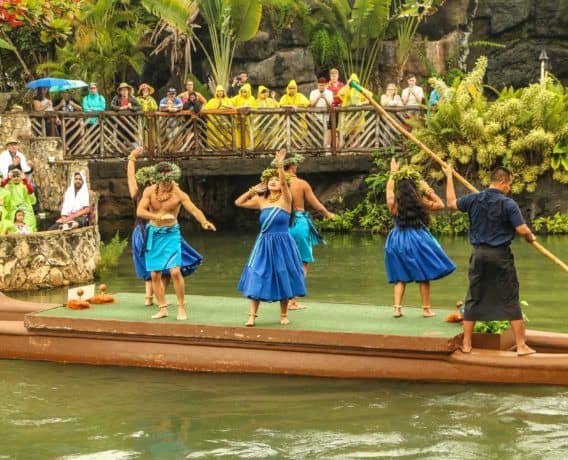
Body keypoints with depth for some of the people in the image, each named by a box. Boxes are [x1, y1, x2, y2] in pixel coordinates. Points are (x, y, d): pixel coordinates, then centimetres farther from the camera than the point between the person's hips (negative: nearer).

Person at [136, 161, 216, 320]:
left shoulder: (179, 194, -11)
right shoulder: (150, 191, -5)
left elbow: (194, 210, -21)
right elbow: (139, 211, -14)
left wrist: (204, 222, -41)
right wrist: (156, 216, -32)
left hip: (171, 234, -3)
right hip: (153, 234, 3)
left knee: (175, 271, -15)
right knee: (155, 274, 4)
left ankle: (181, 307, -2)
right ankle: (163, 308, 15)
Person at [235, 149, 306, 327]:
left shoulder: (285, 199, -5)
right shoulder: (261, 200, 6)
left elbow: (284, 182, -24)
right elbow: (238, 202, 14)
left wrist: (280, 165, -37)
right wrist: (253, 190, 6)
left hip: (282, 245, -3)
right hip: (263, 244, 3)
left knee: (283, 279, 4)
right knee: (257, 279, -4)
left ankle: (284, 315, 18)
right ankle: (252, 316, -3)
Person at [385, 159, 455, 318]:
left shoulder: (393, 203, -5)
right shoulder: (421, 202, -7)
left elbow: (389, 189, 18)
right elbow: (440, 205, 7)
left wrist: (393, 172, 29)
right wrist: (429, 191, 7)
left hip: (398, 241, 2)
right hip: (418, 239, -2)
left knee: (400, 277, 11)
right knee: (423, 276, 8)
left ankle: (397, 308, 1)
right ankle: (426, 309, 13)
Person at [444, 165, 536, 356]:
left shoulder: (474, 199, 1)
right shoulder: (508, 204, -12)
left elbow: (451, 203, 18)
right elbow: (522, 230, -16)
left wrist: (449, 177, 28)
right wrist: (530, 238, 7)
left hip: (479, 254, 4)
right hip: (501, 255, -4)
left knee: (473, 299, 12)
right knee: (510, 301, 3)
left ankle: (466, 344, 15)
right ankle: (521, 346, 5)